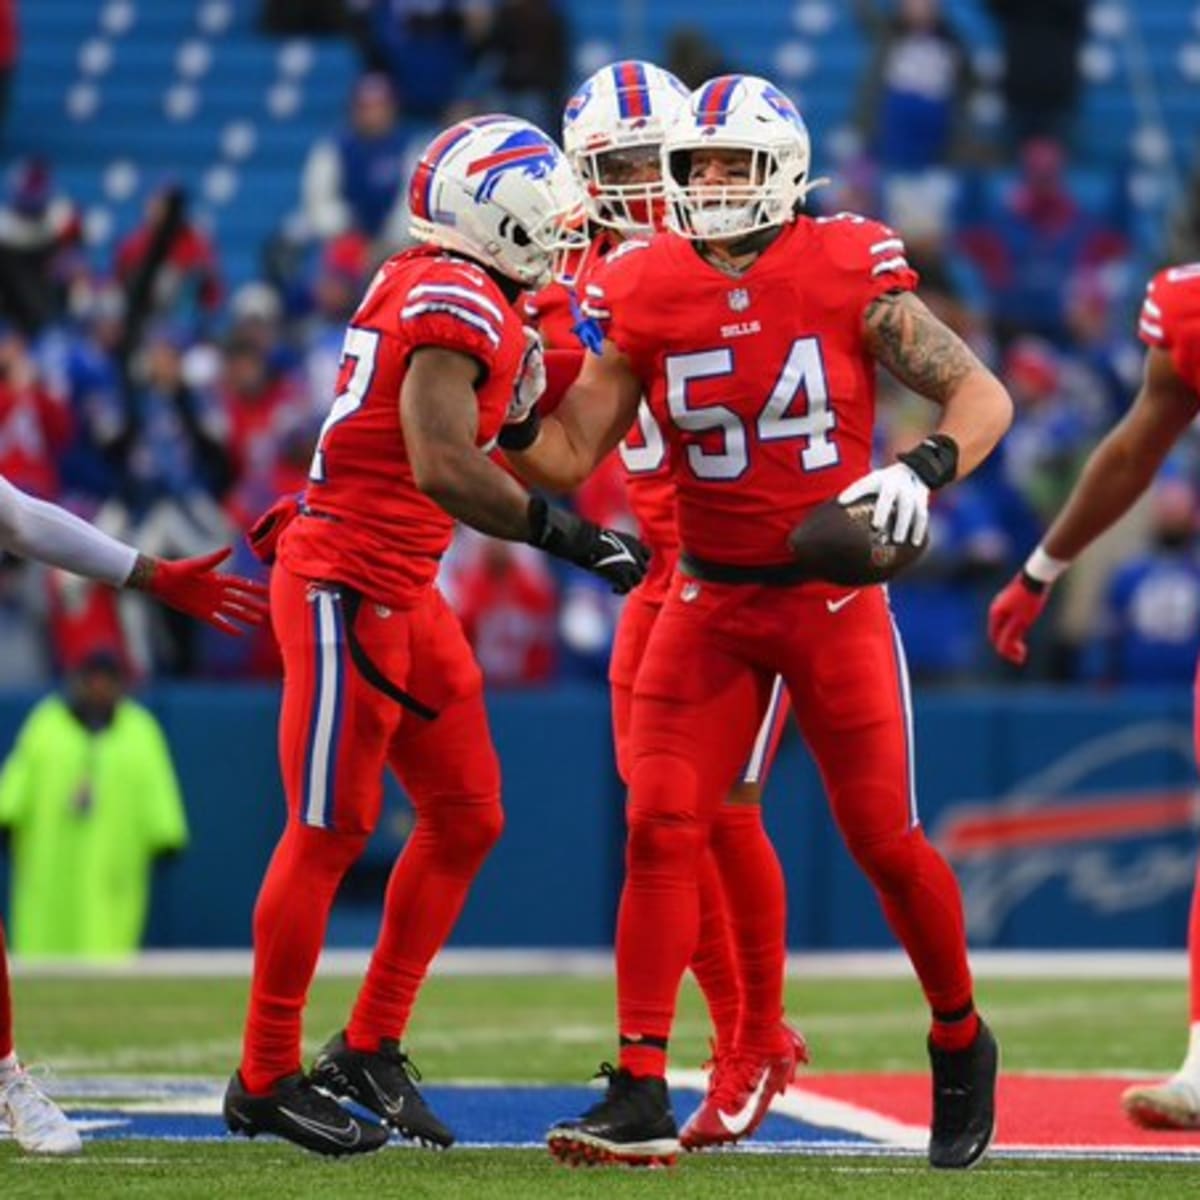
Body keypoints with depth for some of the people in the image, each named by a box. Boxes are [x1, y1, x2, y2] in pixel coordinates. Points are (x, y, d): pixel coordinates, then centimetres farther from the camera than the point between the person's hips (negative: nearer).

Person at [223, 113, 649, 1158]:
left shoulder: (421, 287, 13)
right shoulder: (458, 303, -17)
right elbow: (444, 468, -26)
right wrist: (570, 538, -20)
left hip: (399, 594, 10)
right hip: (347, 588, -10)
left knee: (467, 818, 12)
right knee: (328, 834, -3)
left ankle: (370, 1052, 19)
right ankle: (266, 1080, 6)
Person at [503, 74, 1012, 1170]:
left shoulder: (851, 275, -10)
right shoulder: (643, 293, -3)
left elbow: (982, 396, -9)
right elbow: (569, 457, 0)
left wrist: (922, 473, -27)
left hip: (835, 595, -2)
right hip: (710, 602, 2)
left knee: (885, 841, 4)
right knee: (660, 831, -11)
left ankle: (961, 1044, 30)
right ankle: (641, 1097, -9)